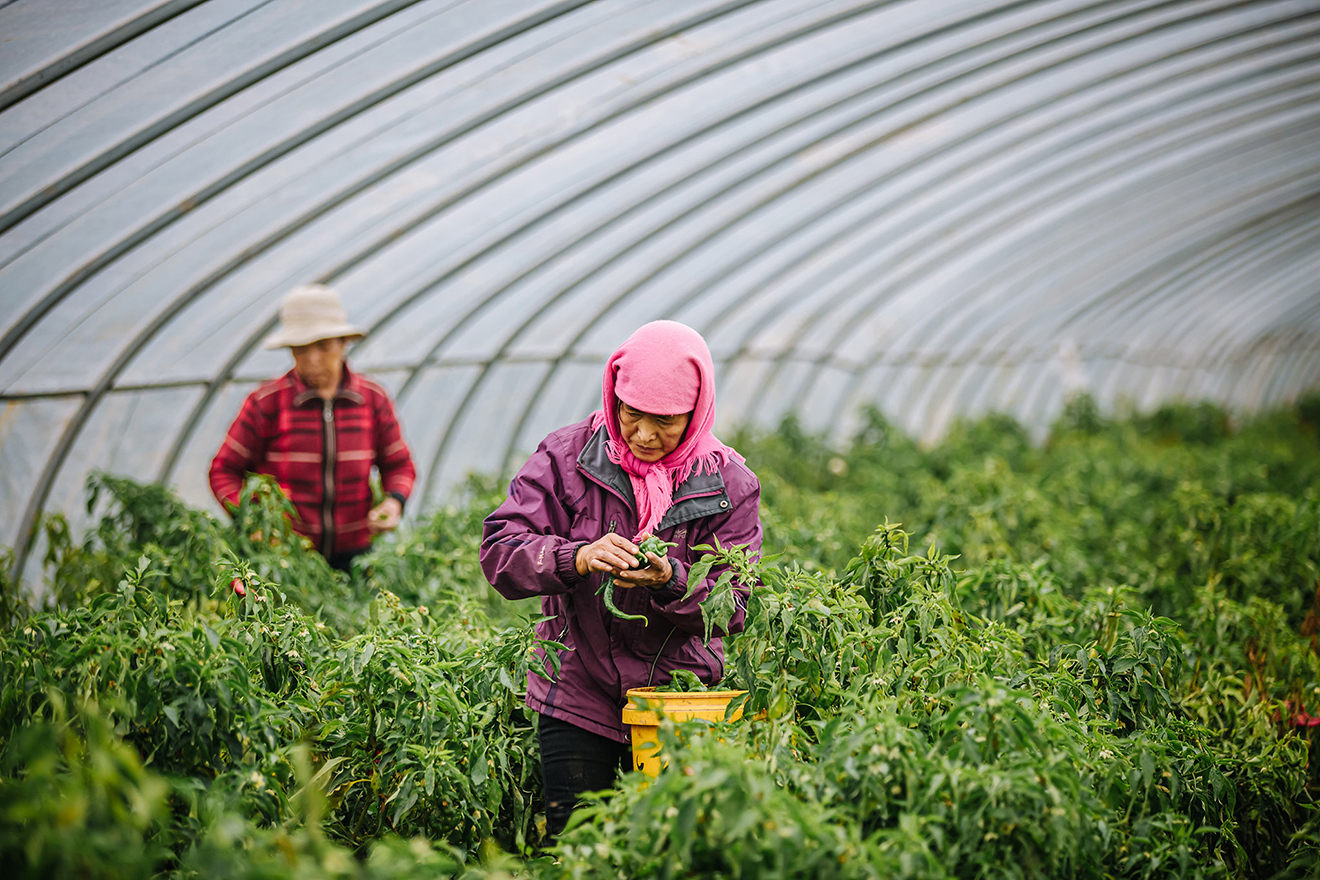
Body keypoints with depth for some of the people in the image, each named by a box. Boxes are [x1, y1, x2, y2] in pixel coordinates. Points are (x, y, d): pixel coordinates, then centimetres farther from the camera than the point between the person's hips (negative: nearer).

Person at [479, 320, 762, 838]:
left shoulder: (730, 486, -3)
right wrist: (577, 559, -29)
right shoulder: (566, 457, -5)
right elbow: (499, 551, -11)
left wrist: (669, 581, -26)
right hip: (577, 695, 0)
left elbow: (730, 606, -6)